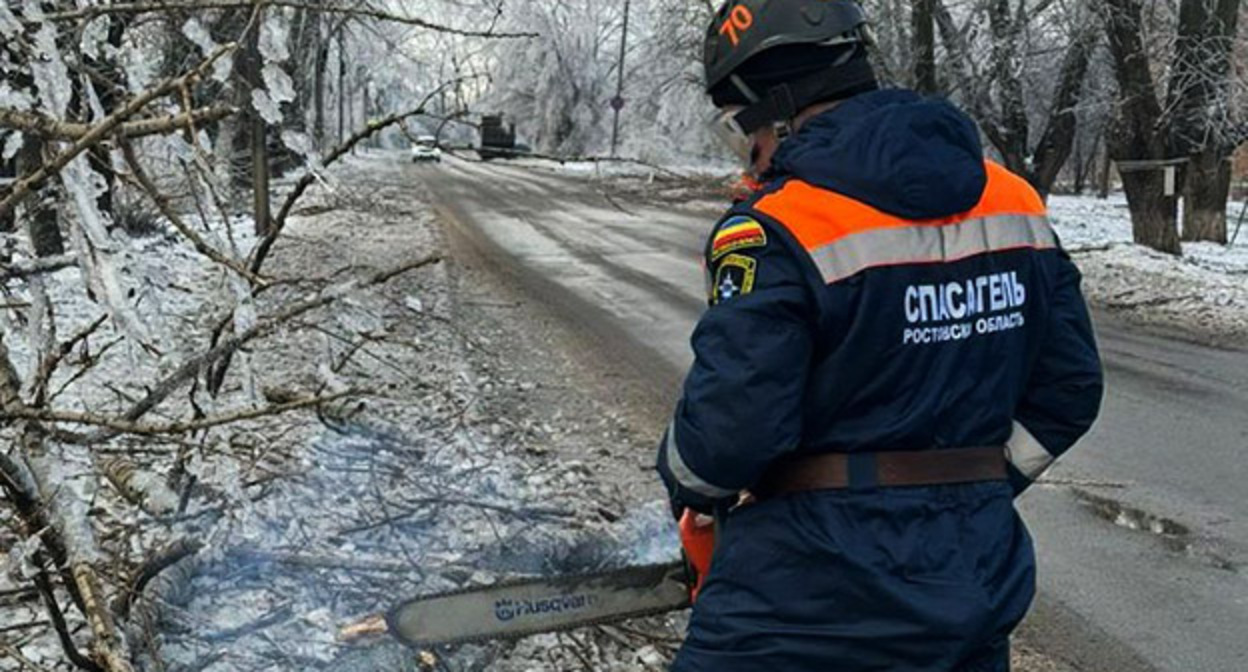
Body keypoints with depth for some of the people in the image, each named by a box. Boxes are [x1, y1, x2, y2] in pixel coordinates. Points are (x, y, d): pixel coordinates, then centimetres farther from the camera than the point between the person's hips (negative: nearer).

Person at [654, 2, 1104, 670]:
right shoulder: (1014, 202, 3)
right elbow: (1068, 386, 8)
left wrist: (688, 484, 0)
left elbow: (729, 426, -21)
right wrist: (973, 496, 14)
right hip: (977, 583, 6)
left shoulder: (777, 230, -18)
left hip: (807, 599, -6)